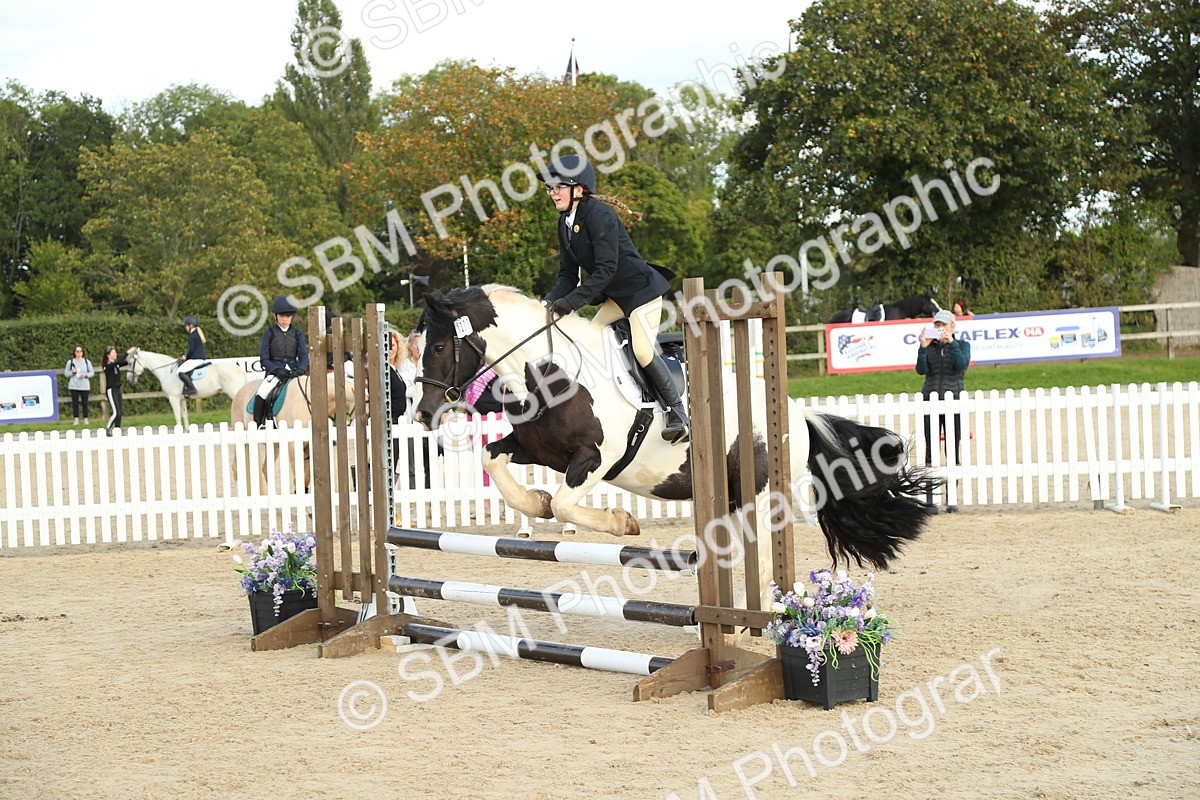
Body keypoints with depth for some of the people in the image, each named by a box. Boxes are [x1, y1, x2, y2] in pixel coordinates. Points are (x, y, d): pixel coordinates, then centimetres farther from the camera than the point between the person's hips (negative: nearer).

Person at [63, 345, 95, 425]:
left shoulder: (87, 362, 5)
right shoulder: (70, 362, 3)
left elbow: (92, 372, 8)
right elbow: (66, 373, 6)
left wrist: (86, 375, -10)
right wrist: (72, 372, -12)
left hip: (85, 386, 0)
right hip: (74, 386, 0)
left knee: (85, 403, 2)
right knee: (75, 403, -2)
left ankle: (86, 419, 10)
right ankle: (76, 419, 4)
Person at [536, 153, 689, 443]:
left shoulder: (599, 215, -23)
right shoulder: (565, 224, 4)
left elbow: (606, 269, -28)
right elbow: (568, 275, 5)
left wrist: (571, 302, -31)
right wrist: (549, 302, -12)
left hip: (641, 290, -9)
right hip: (614, 296, 9)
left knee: (643, 350, -16)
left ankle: (677, 413, -4)